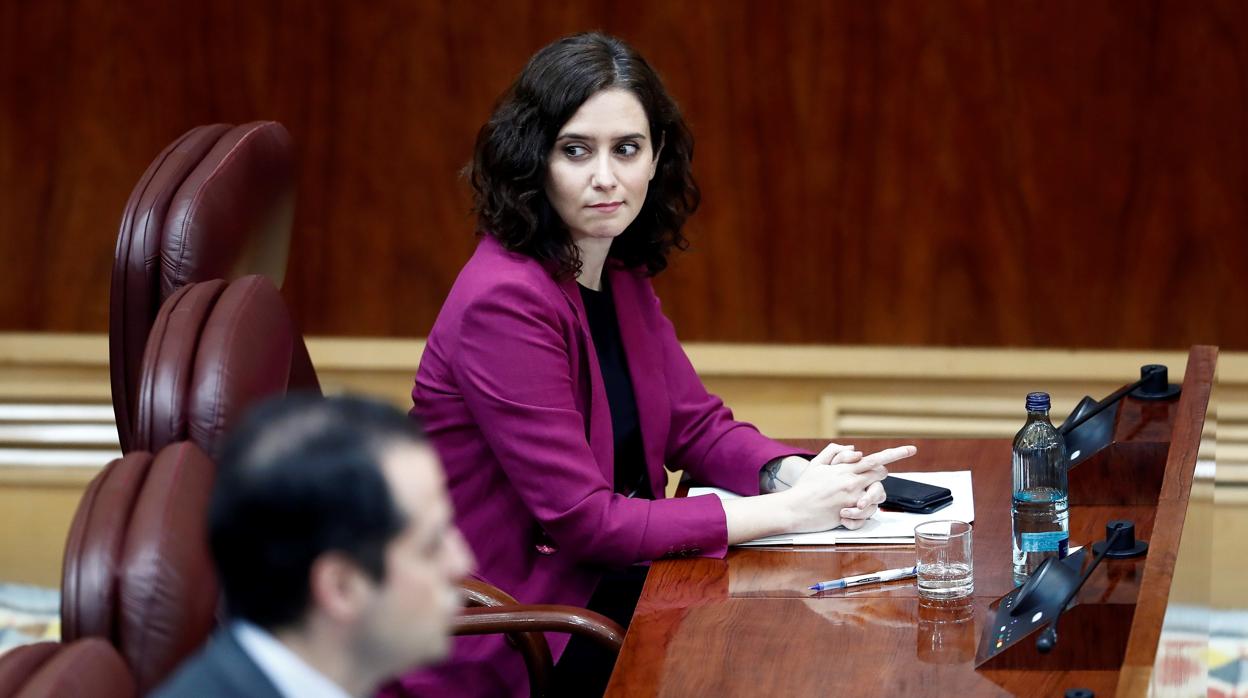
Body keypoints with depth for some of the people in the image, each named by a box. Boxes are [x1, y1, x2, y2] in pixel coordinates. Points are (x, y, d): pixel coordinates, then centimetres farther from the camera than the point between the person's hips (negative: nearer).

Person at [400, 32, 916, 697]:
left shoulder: (621, 278, 7)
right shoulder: (508, 302, -21)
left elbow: (699, 425, 12)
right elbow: (580, 519, -23)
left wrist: (798, 475, -11)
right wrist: (787, 510, -21)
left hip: (599, 578, 8)